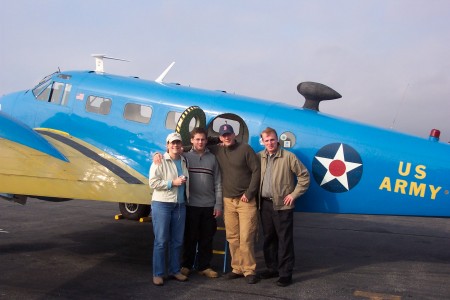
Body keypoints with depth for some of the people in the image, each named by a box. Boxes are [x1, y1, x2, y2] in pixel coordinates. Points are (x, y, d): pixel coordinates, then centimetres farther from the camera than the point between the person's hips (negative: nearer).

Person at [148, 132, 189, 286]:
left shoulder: (184, 161, 12)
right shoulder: (160, 161, -6)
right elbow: (152, 182, -14)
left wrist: (184, 181, 4)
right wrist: (173, 183, -18)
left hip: (180, 205, 6)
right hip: (162, 204, -6)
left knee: (177, 241, 12)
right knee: (161, 241, -1)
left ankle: (175, 270, 24)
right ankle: (158, 274, 7)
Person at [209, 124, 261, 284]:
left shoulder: (245, 149, -6)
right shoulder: (217, 151, 7)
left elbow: (257, 170, -8)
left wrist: (249, 193, -10)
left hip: (246, 201, -4)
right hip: (228, 201, 5)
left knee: (246, 238, -6)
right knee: (232, 238, 7)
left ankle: (249, 270, 4)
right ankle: (237, 268, 18)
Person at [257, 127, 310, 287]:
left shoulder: (288, 157, -6)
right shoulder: (259, 157, 7)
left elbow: (304, 176, -3)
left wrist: (294, 194, -7)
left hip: (282, 205, -5)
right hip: (265, 203, 5)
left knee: (284, 239, -2)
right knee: (268, 237, 14)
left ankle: (285, 273, 5)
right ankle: (272, 268, 27)